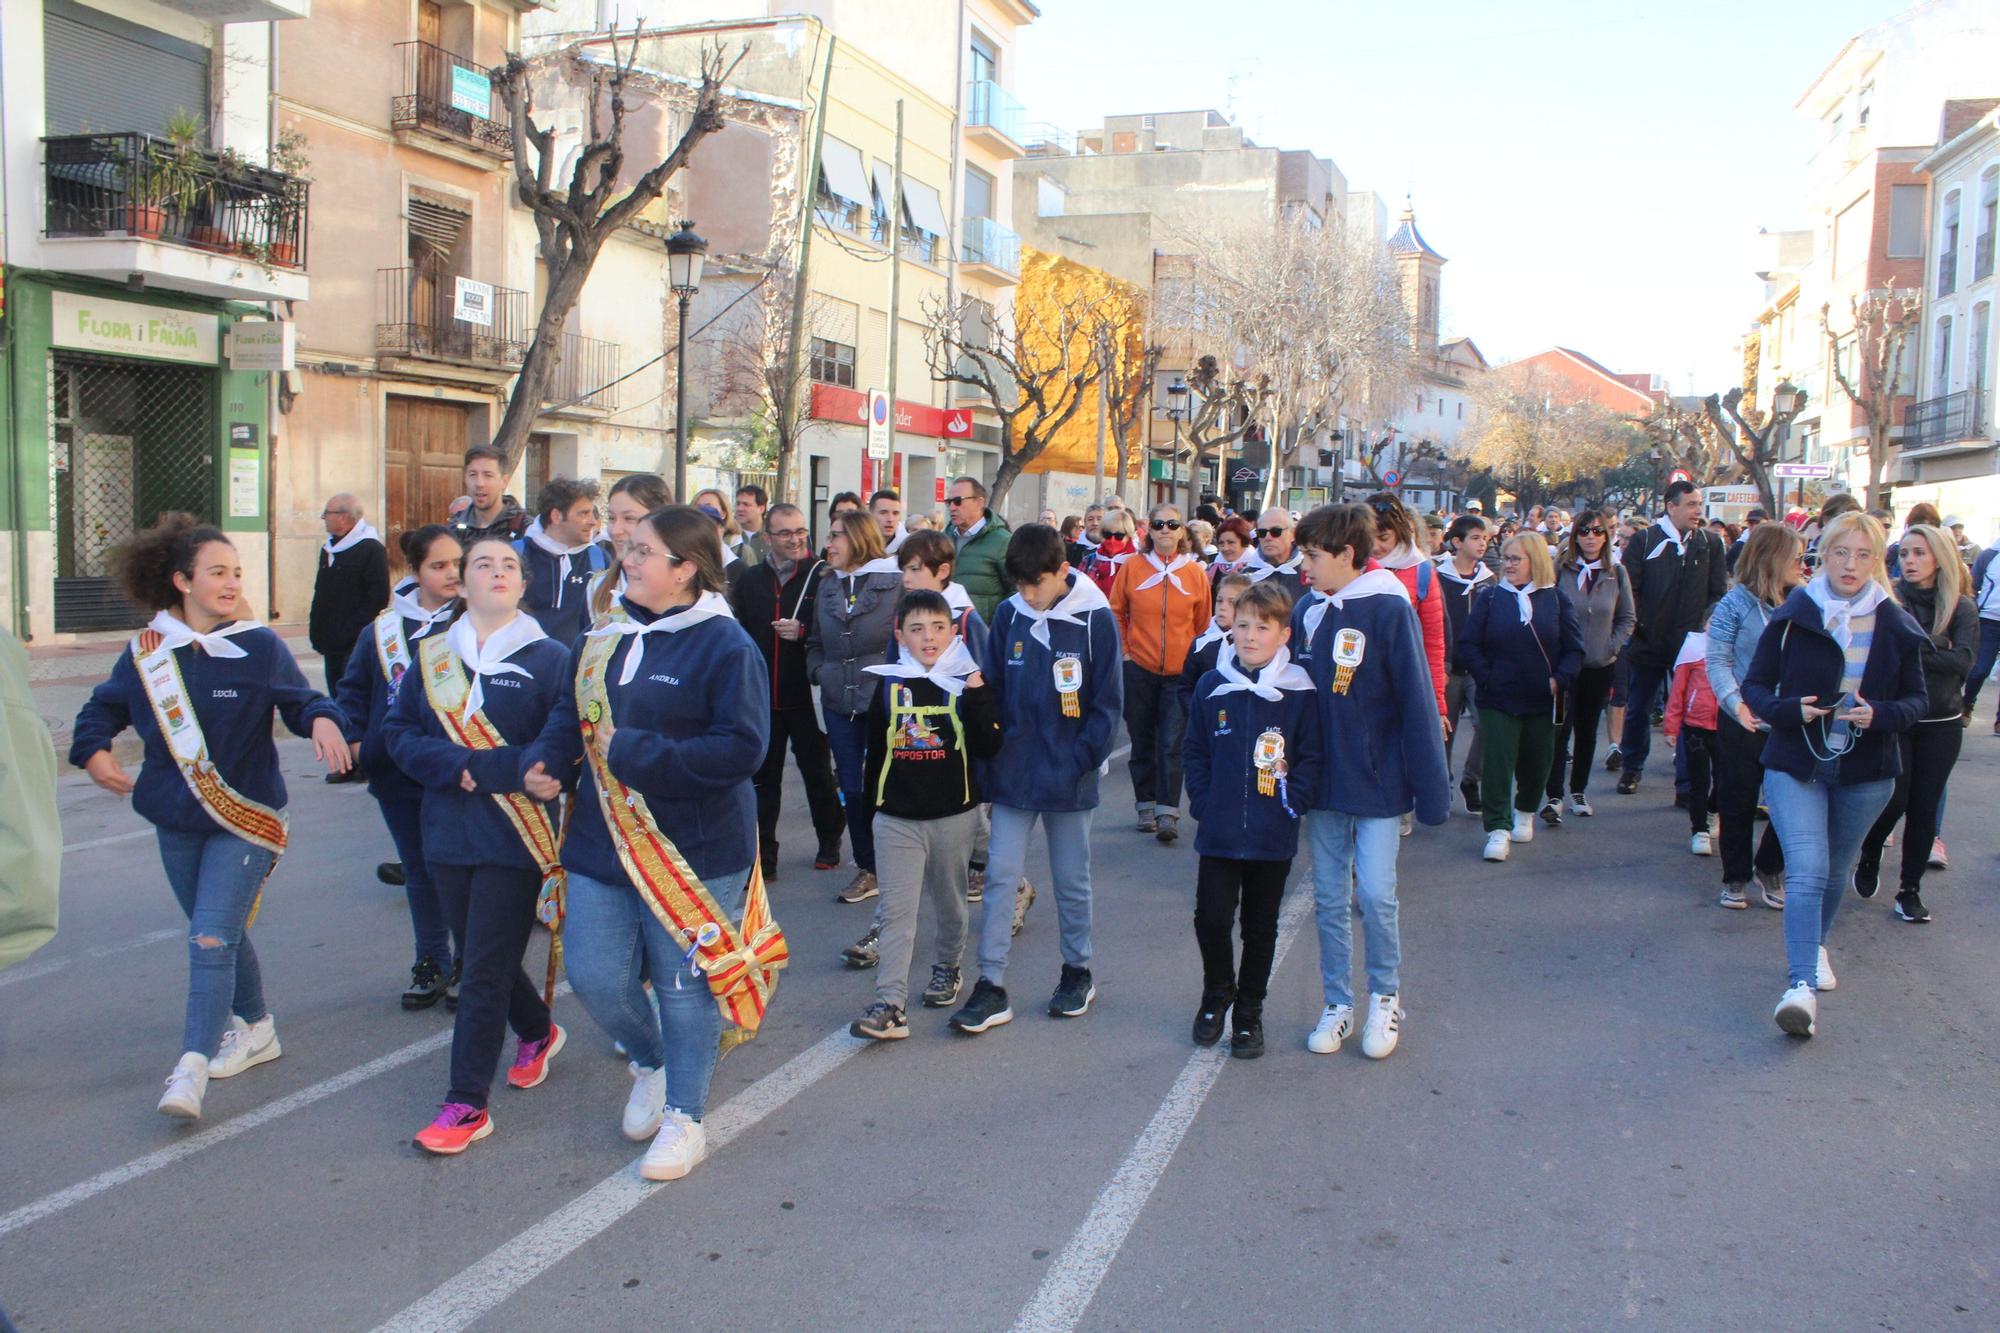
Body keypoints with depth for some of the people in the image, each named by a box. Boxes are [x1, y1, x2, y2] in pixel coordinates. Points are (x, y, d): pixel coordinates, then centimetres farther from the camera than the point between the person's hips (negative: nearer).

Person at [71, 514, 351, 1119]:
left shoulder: (261, 648, -6)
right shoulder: (146, 650, 2)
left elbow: (301, 701, -4)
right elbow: (104, 707, 14)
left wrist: (323, 721, -26)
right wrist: (93, 751, -5)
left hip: (245, 820, -4)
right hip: (177, 822, 4)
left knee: (211, 938, -13)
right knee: (222, 936, 18)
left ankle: (191, 1069, -14)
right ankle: (256, 1029, 37)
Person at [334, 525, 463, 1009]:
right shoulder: (384, 628, 6)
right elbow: (354, 688, 16)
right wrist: (351, 739, 4)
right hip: (397, 771, 4)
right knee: (418, 870, 15)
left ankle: (466, 967, 18)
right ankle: (431, 965, 28)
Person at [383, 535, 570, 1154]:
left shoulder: (550, 658, -6)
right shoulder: (434, 656, 8)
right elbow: (399, 732, 5)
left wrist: (485, 769, -19)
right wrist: (453, 766, -13)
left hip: (515, 838, -5)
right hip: (448, 833, 5)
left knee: (484, 971, -4)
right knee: (479, 958, 17)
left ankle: (467, 1104, 6)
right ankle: (538, 1031, 44)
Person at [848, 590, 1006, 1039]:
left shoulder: (968, 683, -3)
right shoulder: (886, 684, 2)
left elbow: (989, 747, -10)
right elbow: (873, 746, 11)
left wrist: (976, 696, -20)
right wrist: (873, 799, 13)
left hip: (955, 814, 0)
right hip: (896, 817, 1)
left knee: (950, 901, 16)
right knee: (896, 910, -4)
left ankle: (947, 968, 39)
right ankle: (889, 1005, -6)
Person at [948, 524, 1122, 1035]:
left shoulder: (1095, 619, -10)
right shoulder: (1009, 615, 0)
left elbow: (1107, 701, -7)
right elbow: (993, 689, 7)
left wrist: (1083, 759, -12)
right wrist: (992, 750, 0)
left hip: (1069, 775, -2)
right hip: (1012, 772, 2)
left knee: (1072, 880, 12)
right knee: (1000, 876, 0)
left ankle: (1078, 971, 31)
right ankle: (991, 987, 6)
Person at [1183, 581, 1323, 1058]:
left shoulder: (1299, 692, -6)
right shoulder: (1211, 686, 0)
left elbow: (1312, 758, -2)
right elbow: (1196, 751, 8)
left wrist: (1291, 805, -10)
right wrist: (1202, 802, 0)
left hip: (1273, 838, -1)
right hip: (1218, 834, 1)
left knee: (1260, 928, 11)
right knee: (1211, 919, -1)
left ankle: (1249, 1010, 28)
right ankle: (1216, 995, 26)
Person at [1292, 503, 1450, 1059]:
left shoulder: (1389, 609, -12)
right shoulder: (1307, 611, 2)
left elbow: (1416, 702, -12)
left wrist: (1431, 790, -12)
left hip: (1378, 779, -4)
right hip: (1324, 779, 5)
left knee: (1375, 893, -3)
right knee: (1329, 897, 9)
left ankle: (1386, 999, 19)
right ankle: (1337, 1004, 23)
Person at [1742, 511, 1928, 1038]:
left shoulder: (1897, 627, 1)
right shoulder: (1792, 617, -5)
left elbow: (1918, 697, 6)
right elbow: (1755, 686, -1)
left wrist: (1881, 715, -15)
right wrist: (1790, 709, -21)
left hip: (1866, 771, 3)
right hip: (1796, 763, -3)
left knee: (1836, 870, 18)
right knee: (1806, 871, -17)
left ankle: (1814, 945, 44)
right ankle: (1801, 986, -23)